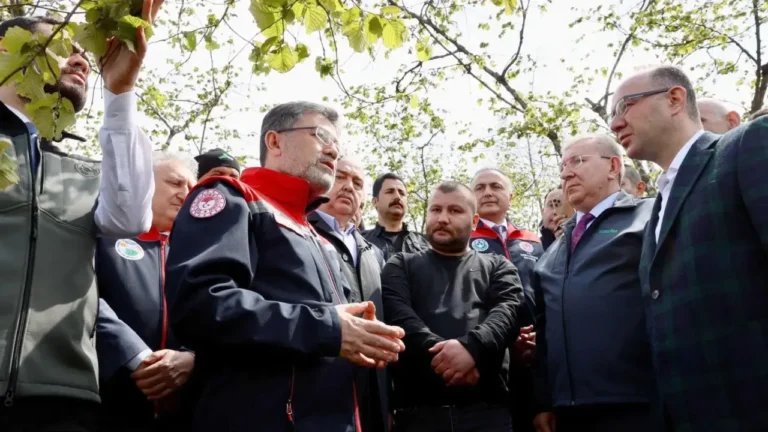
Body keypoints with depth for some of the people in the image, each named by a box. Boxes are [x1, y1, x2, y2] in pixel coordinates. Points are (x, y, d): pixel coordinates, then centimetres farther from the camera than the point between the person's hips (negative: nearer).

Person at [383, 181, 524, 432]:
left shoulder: (498, 268, 17)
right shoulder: (401, 266, 16)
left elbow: (508, 311, -2)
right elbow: (396, 314, -2)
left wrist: (471, 346, -21)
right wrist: (438, 351, -18)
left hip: (487, 408, 1)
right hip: (417, 408, 0)